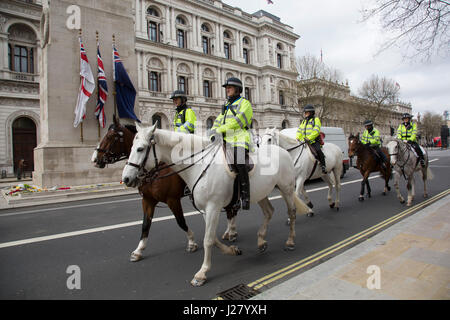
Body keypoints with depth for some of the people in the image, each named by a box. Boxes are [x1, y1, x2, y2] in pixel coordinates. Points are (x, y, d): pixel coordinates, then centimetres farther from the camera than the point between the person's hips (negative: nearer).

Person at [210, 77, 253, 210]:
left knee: (240, 164, -26)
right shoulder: (226, 106, 28)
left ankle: (245, 196, -22)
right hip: (226, 141, 8)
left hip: (240, 140, -8)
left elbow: (238, 121, -10)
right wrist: (214, 134, 1)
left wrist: (221, 129, -10)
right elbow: (218, 122, 20)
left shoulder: (244, 103, 5)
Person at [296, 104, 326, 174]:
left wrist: (309, 138, -25)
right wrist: (298, 138, -2)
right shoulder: (304, 121, 22)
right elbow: (299, 131, 18)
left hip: (314, 141, -7)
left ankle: (323, 165, -19)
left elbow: (316, 131, -12)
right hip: (304, 142, 7)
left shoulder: (316, 120, 2)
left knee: (318, 150, -29)